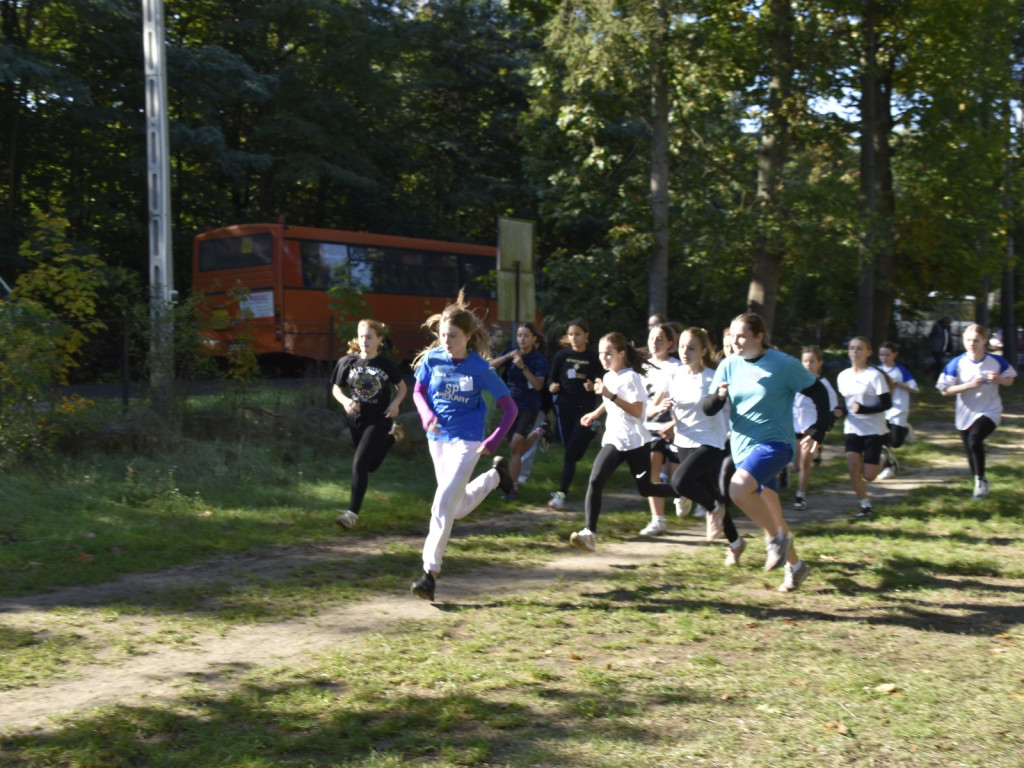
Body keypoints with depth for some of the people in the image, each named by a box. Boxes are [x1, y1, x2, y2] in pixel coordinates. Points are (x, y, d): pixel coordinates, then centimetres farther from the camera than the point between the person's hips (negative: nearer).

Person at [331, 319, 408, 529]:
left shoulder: (387, 364, -8)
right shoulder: (347, 362, -5)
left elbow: (402, 387, 6)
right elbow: (336, 388, 5)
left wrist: (395, 403, -14)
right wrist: (345, 401, -17)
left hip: (379, 420, -4)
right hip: (357, 420, 4)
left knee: (359, 463, -17)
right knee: (371, 465, 21)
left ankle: (353, 513, -11)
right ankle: (390, 436, 52)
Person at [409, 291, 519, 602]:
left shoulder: (480, 368, -15)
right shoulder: (432, 359, -7)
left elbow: (510, 407, -8)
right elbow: (418, 391, 8)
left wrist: (492, 442, -14)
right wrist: (427, 416, -12)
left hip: (466, 441, -5)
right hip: (437, 438, 5)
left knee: (444, 503, -16)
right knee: (459, 508, 18)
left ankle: (431, 572, -10)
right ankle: (495, 475, 45)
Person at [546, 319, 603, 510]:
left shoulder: (593, 357, 0)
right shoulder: (561, 355, 5)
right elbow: (552, 379, 8)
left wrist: (593, 386, -17)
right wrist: (552, 387, -13)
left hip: (586, 408, -2)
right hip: (565, 407, 2)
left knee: (571, 453, -10)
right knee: (569, 450, 7)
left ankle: (561, 494, -11)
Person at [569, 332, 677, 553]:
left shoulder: (631, 377, -14)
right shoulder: (608, 377, 9)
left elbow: (636, 411, -24)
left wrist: (611, 395, -30)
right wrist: (594, 414, 28)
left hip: (635, 442, -6)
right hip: (613, 441, 6)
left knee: (645, 489, 7)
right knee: (595, 481, -15)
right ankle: (590, 533, -18)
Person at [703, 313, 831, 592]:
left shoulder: (784, 364, -9)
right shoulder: (728, 365, 2)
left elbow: (819, 393, 0)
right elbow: (708, 409, 0)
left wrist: (818, 431, -6)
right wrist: (718, 396, -22)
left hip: (774, 443, -5)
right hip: (742, 447, 6)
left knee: (738, 489, -30)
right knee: (770, 515, 12)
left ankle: (777, 537, -9)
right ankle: (795, 565, 31)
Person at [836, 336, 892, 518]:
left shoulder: (875, 375, -12)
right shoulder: (843, 376, 4)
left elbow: (886, 404, -12)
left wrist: (863, 409, -25)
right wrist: (840, 410, -7)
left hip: (874, 430, -4)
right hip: (852, 429, 4)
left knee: (868, 475, -4)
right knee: (852, 468, -10)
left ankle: (882, 460, 31)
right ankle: (866, 505, 9)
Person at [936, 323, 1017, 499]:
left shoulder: (997, 361, -9)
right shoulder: (957, 363, -11)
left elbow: (1010, 380, 9)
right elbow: (945, 391, -11)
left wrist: (999, 379, -15)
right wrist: (969, 385, -23)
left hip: (989, 412, -2)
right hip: (965, 415, 2)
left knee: (975, 439, -28)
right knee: (971, 452, 11)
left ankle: (981, 479, -10)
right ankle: (979, 484, 35)